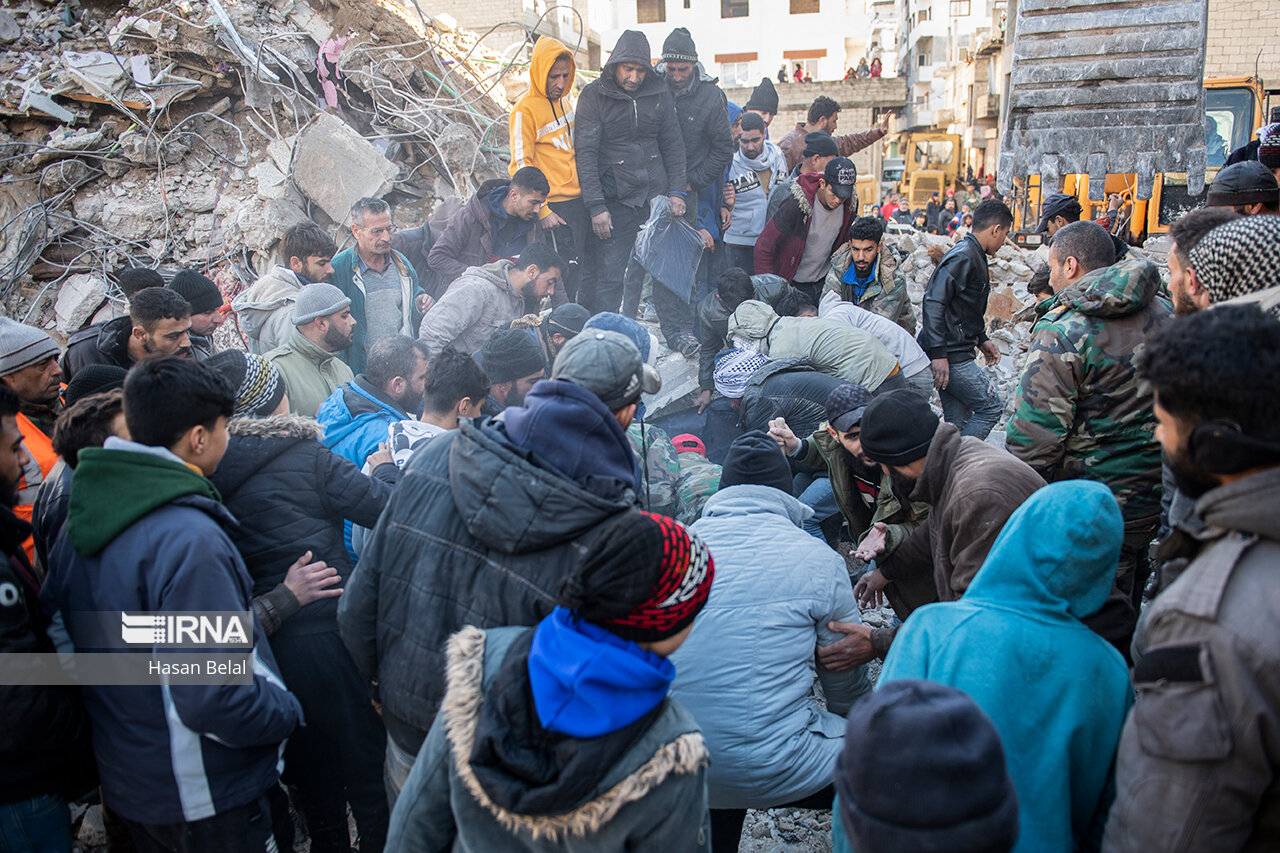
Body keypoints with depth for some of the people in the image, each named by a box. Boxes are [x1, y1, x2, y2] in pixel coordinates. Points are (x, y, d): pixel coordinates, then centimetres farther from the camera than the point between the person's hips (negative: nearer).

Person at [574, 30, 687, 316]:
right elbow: (585, 153, -7)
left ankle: (679, 334, 18)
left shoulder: (660, 93, 5)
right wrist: (596, 206, -14)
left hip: (658, 195, 3)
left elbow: (673, 144, 12)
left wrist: (677, 191, 3)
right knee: (609, 276, -2)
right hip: (616, 200, -3)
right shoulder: (593, 96, -5)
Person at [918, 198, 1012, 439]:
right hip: (949, 356, -10)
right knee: (991, 407, -4)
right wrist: (939, 354, -26)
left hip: (954, 354, 10)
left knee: (959, 419, 11)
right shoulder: (962, 257, -16)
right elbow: (933, 302, -23)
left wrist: (981, 339, 25)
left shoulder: (974, 256, 17)